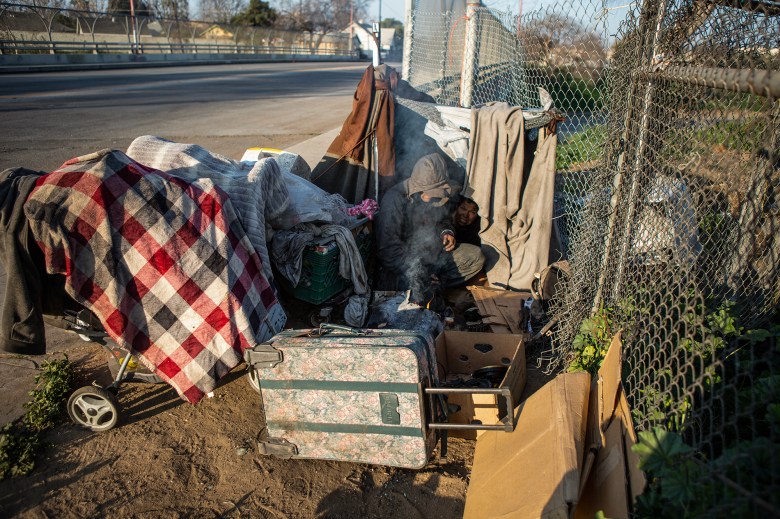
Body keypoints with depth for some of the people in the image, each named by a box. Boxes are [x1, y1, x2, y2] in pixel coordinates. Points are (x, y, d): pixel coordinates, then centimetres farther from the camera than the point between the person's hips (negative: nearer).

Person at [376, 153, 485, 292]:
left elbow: (444, 218, 24)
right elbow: (388, 248, -24)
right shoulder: (395, 199, -21)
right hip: (404, 260, -7)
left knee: (476, 256, -2)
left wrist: (447, 232, 0)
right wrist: (416, 271, -28)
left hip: (434, 251, 7)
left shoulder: (435, 195, 2)